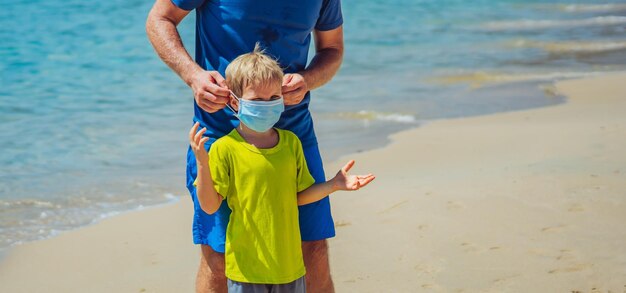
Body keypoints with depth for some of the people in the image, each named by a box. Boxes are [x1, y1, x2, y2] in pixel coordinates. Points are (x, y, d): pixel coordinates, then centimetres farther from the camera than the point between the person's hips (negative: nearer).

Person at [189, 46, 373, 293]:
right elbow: (209, 206, -12)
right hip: (246, 267, -4)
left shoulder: (291, 142, 5)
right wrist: (202, 163, -23)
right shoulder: (225, 148, -10)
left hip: (289, 264, 5)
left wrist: (333, 185, 1)